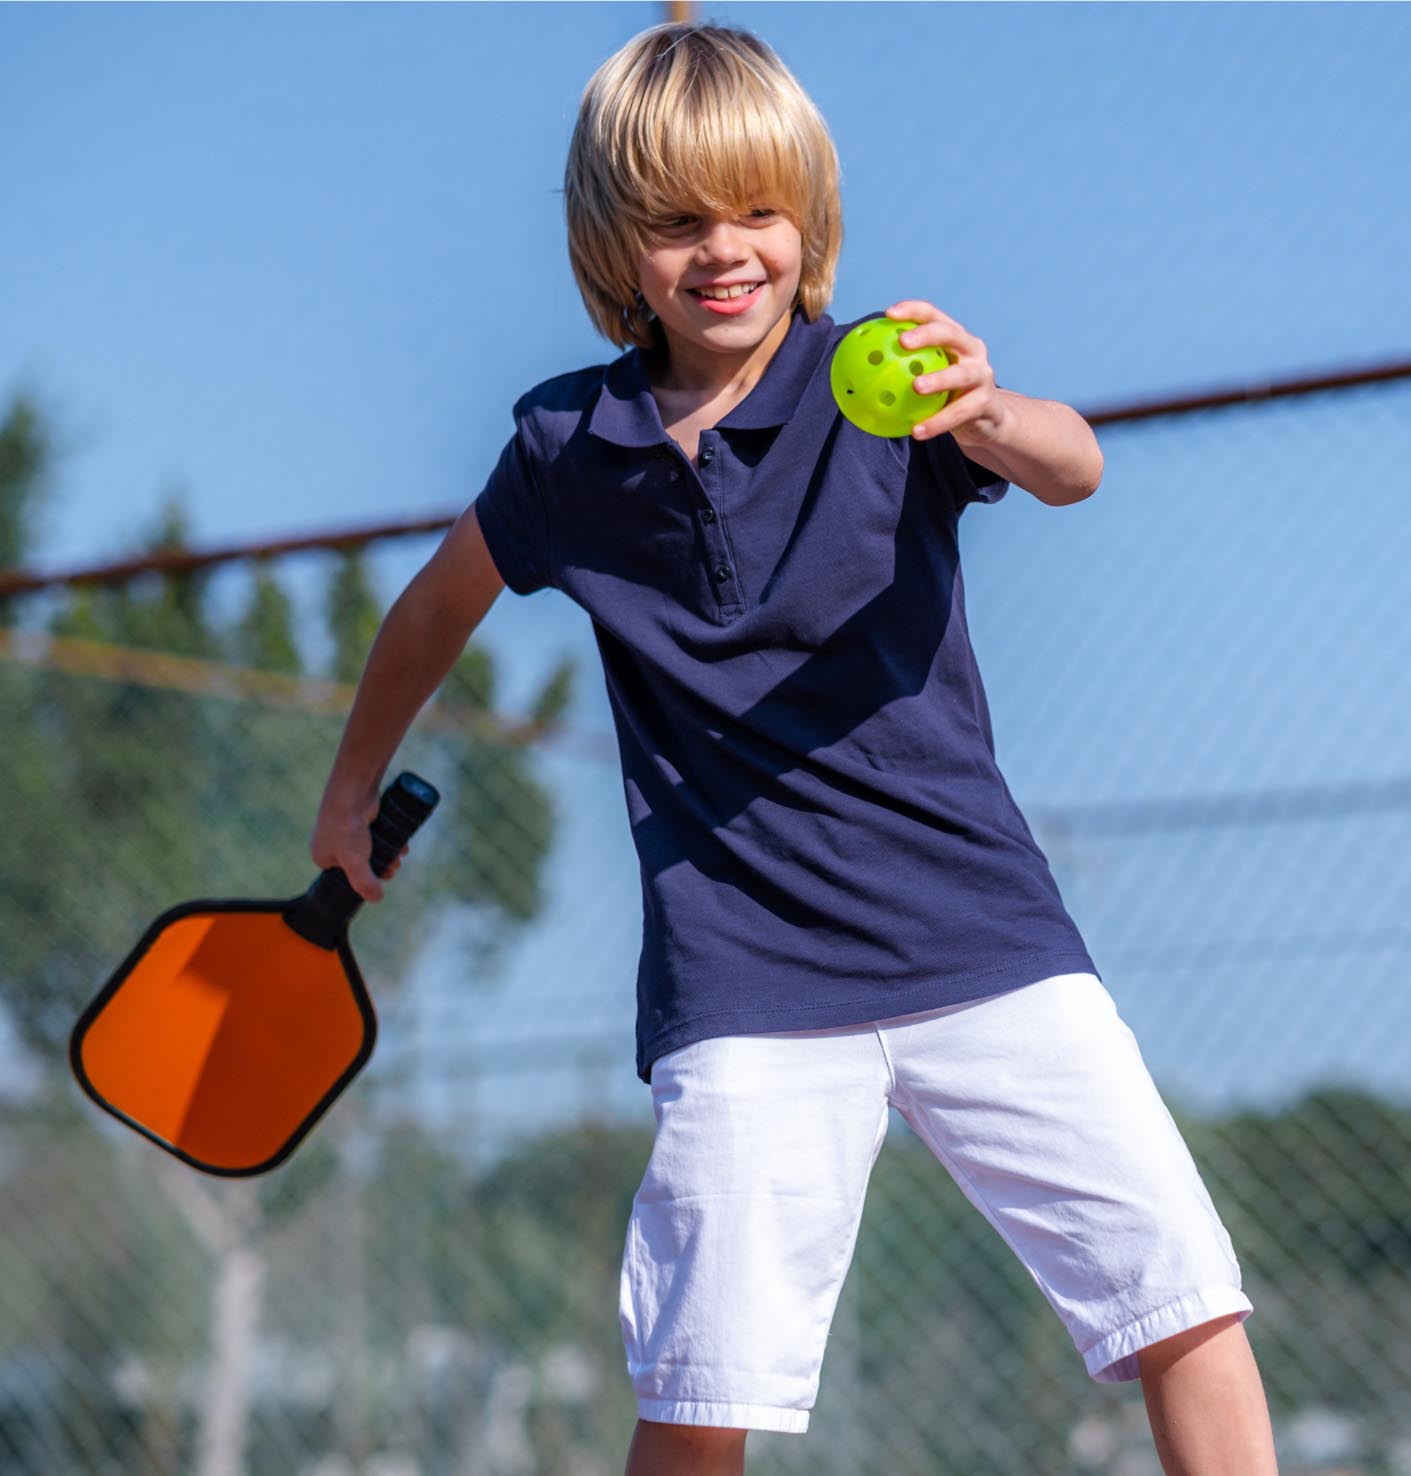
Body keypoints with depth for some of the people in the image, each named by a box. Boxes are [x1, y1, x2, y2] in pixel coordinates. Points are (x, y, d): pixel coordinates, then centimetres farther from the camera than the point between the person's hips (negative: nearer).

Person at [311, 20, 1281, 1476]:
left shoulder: (882, 384, -3)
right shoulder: (569, 446, 5)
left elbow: (1073, 466, -23)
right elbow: (438, 603, 25)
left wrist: (992, 418, -46)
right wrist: (352, 791, 34)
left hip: (982, 928, 0)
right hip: (746, 982, 0)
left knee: (1183, 1298, -8)